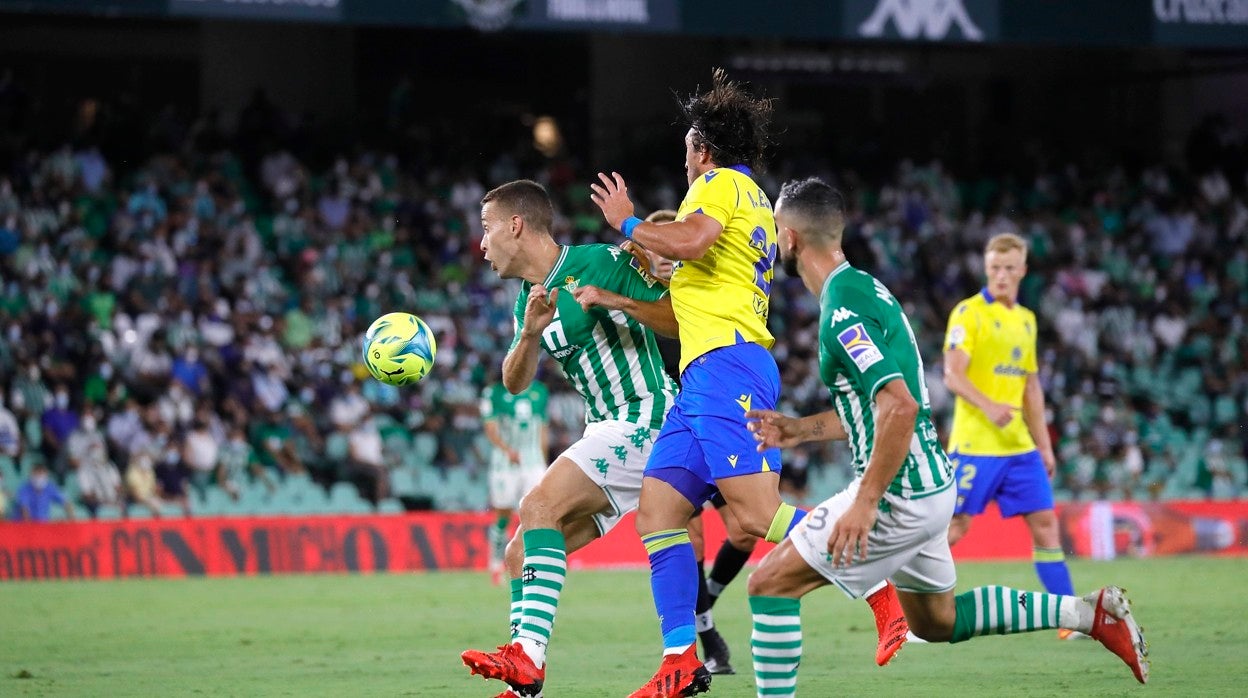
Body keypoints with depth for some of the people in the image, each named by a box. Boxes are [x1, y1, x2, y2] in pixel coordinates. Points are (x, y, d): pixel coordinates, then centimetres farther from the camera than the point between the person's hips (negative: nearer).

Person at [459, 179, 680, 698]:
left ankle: (527, 656, -34)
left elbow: (681, 320, -11)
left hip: (643, 419, -9)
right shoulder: (529, 298, 16)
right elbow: (515, 383, 7)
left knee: (539, 505, -25)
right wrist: (530, 333, -11)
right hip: (609, 432, 9)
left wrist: (617, 301, -24)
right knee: (520, 554, 4)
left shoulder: (600, 263, -8)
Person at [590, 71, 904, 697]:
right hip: (705, 376, 10)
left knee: (756, 514, -19)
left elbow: (691, 240, -21)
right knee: (657, 510, 2)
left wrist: (627, 223, -4)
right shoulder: (758, 203, 30)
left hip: (725, 363, -10)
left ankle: (882, 596, -17)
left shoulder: (723, 182, 1)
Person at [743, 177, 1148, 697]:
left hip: (899, 495, -10)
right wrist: (798, 430, 17)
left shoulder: (841, 311, -19)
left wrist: (865, 502, -27)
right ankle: (1089, 613, 18)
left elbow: (899, 406, -29)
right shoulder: (864, 288, 12)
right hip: (928, 486, 10)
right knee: (937, 621, 22)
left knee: (771, 582, -6)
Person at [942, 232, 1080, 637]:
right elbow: (953, 374, -15)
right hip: (975, 445, -6)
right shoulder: (969, 313, -6)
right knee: (954, 527, -5)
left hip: (1019, 446, 6)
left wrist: (1044, 444, 20)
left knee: (1044, 522, 1)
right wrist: (987, 406, -32)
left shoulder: (1026, 320, 16)